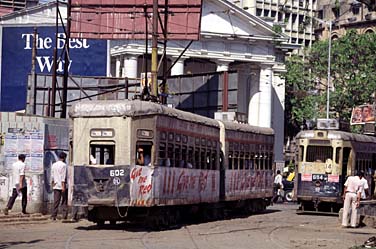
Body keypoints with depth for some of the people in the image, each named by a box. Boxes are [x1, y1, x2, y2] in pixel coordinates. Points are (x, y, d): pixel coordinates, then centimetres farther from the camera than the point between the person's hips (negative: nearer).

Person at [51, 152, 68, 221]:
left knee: (56, 201, 3)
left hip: (56, 186, 5)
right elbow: (63, 177, -14)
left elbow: (52, 176, 13)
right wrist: (63, 186, -16)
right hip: (62, 186, -5)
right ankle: (64, 215, 2)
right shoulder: (63, 165, -9)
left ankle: (53, 216, -3)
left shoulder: (54, 165, 10)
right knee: (64, 201, 3)